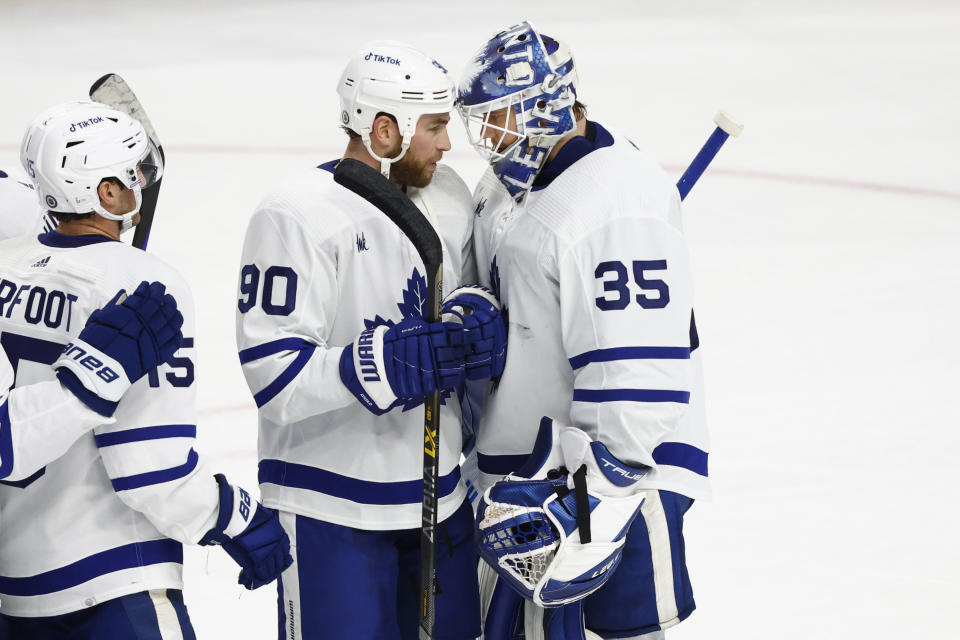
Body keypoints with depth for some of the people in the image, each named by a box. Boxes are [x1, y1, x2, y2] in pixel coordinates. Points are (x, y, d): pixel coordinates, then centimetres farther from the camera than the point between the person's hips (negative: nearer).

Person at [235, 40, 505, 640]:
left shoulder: (449, 197, 6)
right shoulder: (299, 217, -18)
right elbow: (273, 375, -23)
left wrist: (478, 320, -8)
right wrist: (390, 361, -34)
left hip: (437, 493, 7)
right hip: (332, 507, -7)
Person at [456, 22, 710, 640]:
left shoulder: (618, 199, -22)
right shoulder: (505, 186, 10)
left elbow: (638, 363, -26)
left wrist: (596, 481, -27)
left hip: (613, 465, -10)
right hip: (521, 464, 10)